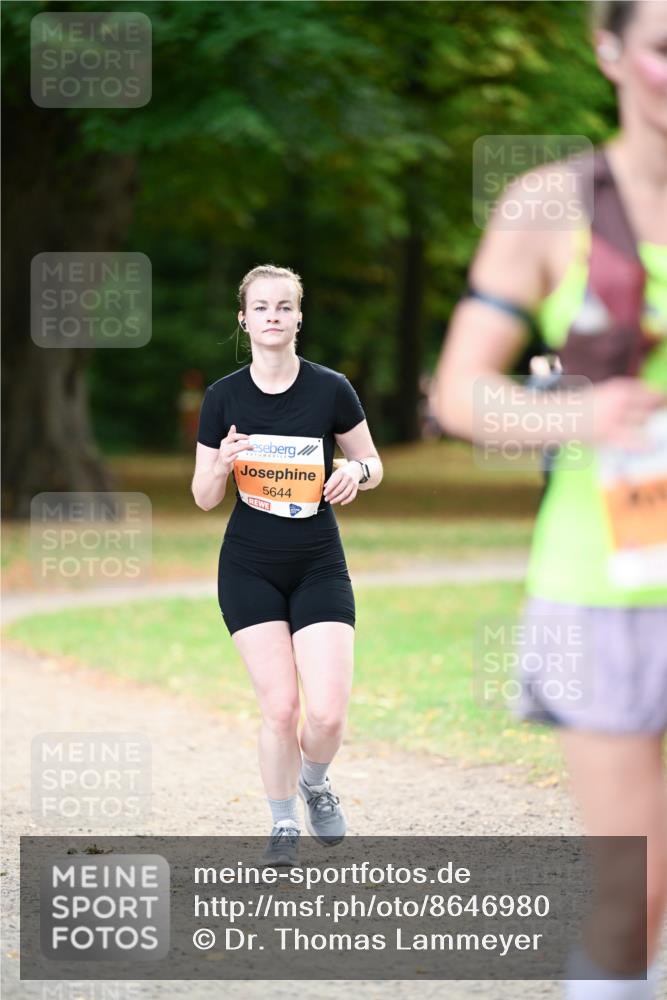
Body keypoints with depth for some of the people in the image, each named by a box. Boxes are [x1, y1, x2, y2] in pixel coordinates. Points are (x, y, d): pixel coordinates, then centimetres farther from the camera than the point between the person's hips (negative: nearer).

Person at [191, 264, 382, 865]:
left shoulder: (331, 389, -5)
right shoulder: (224, 398, -2)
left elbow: (373, 465, 6)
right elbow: (205, 499, 2)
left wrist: (358, 471, -17)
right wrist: (222, 463, -19)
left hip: (320, 567, 0)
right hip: (250, 569, 0)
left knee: (327, 712, -11)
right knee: (280, 707, -7)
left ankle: (315, 782, 24)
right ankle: (284, 825, 16)